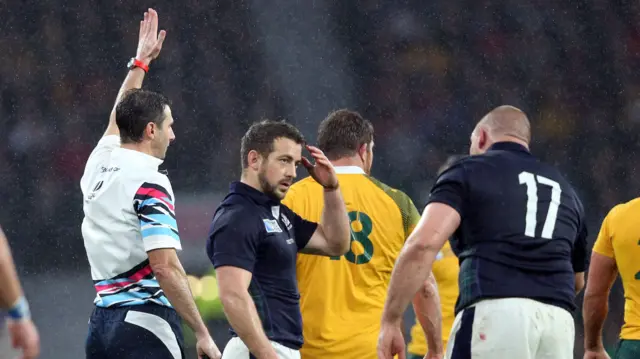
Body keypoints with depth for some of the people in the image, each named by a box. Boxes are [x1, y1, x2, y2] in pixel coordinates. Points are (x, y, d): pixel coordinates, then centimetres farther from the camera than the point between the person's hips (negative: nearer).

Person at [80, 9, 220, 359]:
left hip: (101, 320, 8)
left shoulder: (98, 164, 12)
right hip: (145, 324, -8)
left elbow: (119, 118, 36)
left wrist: (140, 61, 47)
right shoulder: (150, 184, -11)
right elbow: (165, 267, -18)